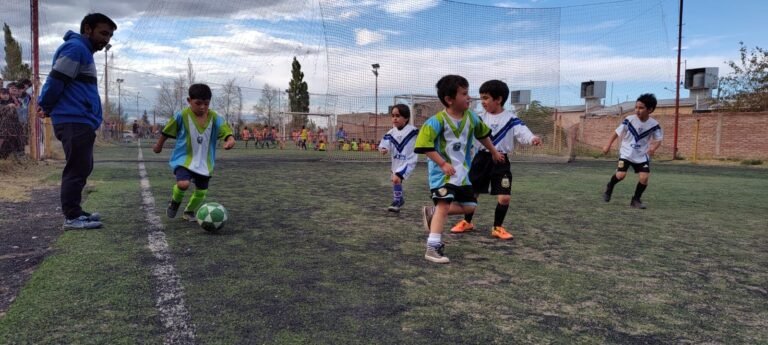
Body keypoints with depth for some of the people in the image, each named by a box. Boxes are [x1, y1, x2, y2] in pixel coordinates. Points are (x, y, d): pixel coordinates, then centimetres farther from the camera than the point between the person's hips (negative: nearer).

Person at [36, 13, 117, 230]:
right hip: (75, 121, -10)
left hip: (81, 122, 10)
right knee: (77, 169, -9)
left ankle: (74, 212, 20)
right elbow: (56, 80, -15)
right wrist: (46, 106, -4)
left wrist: (46, 105, 14)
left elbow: (58, 81, 25)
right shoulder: (76, 48, -9)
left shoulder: (84, 51, 24)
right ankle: (72, 217, -6)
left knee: (82, 169, 13)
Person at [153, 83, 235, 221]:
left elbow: (227, 132, -16)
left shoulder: (215, 118, -7)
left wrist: (230, 140, -40)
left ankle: (189, 212, 39)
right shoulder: (182, 116, -12)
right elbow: (167, 132, 3)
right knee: (183, 184, -27)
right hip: (184, 158, -3)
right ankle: (175, 201, 9)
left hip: (205, 162, 3)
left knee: (201, 192, 10)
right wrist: (159, 146, 16)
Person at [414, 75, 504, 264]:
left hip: (461, 172, 7)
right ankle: (433, 248, -14)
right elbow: (424, 144, -22)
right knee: (444, 205, -18)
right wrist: (442, 164, -24)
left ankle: (432, 213, 24)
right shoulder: (437, 121, -20)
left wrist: (494, 152, 30)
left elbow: (483, 134, 21)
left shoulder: (471, 117, 2)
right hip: (442, 172, -7)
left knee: (469, 206, 10)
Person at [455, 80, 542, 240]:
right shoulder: (481, 118, 5)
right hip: (481, 159, 3)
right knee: (471, 193, 10)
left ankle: (497, 228, 14)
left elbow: (522, 131, -22)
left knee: (504, 197, -9)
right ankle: (467, 222, 34)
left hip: (500, 161, -3)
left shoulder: (510, 118, -9)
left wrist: (532, 139, -42)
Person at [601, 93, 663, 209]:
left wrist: (653, 148, -23)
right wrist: (608, 146, -6)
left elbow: (658, 139, -1)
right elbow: (617, 132, -4)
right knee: (621, 175, -15)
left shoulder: (654, 124, -11)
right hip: (626, 152, -1)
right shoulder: (629, 120, -14)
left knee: (644, 177, -10)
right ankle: (609, 187, 19)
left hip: (642, 155, 2)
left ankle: (636, 199, 10)